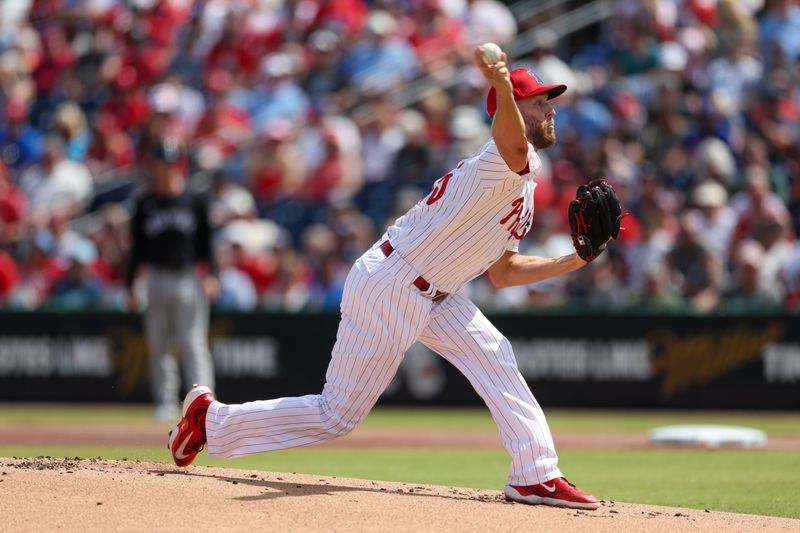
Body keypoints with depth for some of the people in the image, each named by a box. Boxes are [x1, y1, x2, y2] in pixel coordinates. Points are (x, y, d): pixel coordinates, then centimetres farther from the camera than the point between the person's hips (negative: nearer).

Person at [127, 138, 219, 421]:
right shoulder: (145, 204, 8)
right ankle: (165, 402, 12)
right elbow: (137, 248, 10)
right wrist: (130, 286, 6)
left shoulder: (195, 203, 4)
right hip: (157, 278, 2)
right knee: (158, 345, 5)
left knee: (193, 343, -9)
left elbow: (206, 243, 5)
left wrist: (211, 275, -8)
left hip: (188, 279, -2)